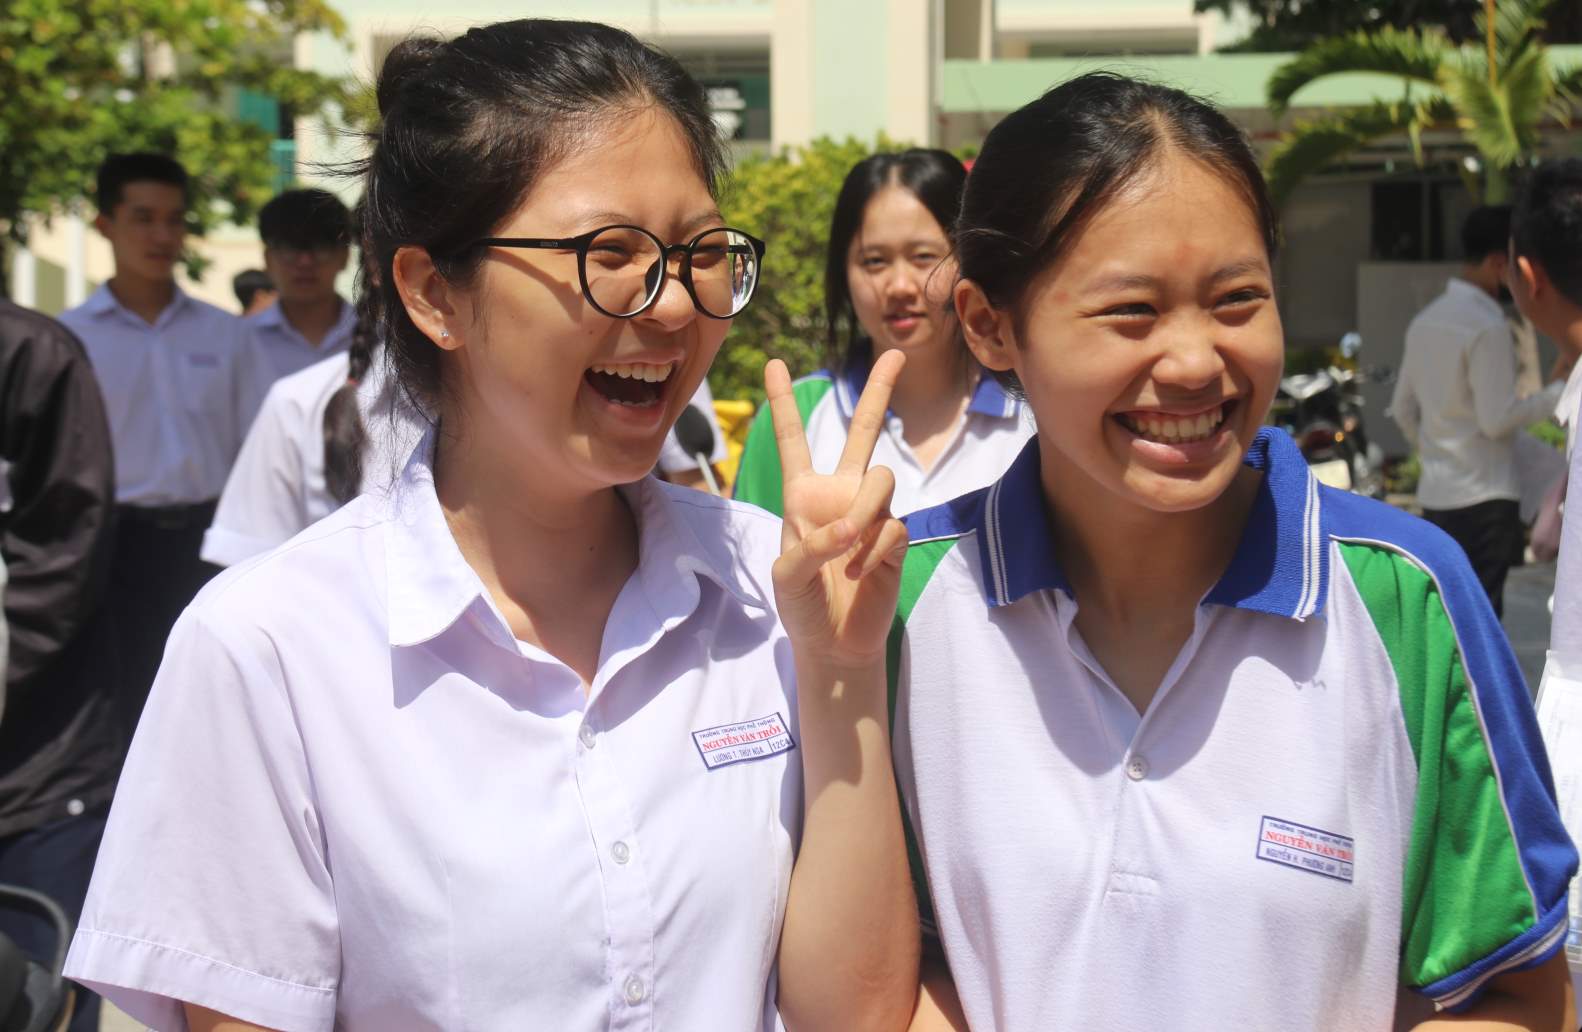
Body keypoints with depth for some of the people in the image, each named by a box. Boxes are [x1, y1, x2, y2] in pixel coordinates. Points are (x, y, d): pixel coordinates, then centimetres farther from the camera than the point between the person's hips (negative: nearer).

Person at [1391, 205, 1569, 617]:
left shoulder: (1426, 320, 11)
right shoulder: (1488, 326, -15)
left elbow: (1402, 409, 16)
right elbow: (1497, 419, -18)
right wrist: (1559, 390, -8)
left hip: (1437, 494, 8)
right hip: (1484, 498, -8)